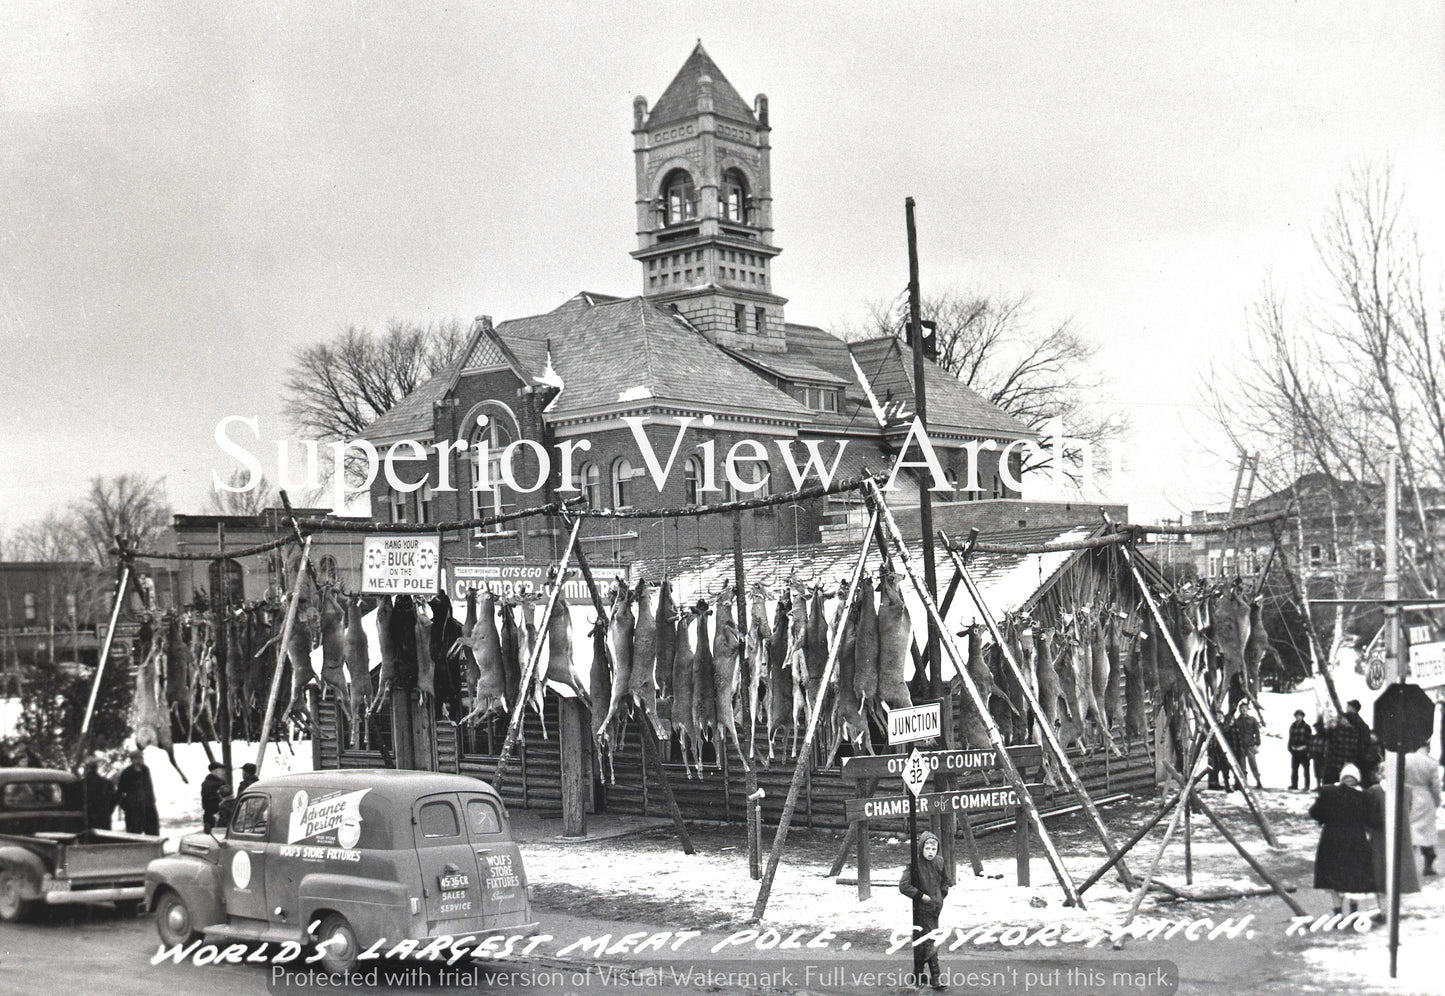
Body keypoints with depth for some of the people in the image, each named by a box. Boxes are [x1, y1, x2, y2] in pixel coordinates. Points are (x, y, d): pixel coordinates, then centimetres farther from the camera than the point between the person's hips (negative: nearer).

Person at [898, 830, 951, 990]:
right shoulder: (915, 864, -18)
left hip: (936, 907, 6)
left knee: (921, 942, 15)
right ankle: (935, 977, -5)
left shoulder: (939, 862, 2)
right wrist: (921, 896, -19)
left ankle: (918, 973, 27)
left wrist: (942, 894, 9)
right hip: (921, 909, -6)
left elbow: (945, 879, 21)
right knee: (929, 942, -8)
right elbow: (903, 886, -23)